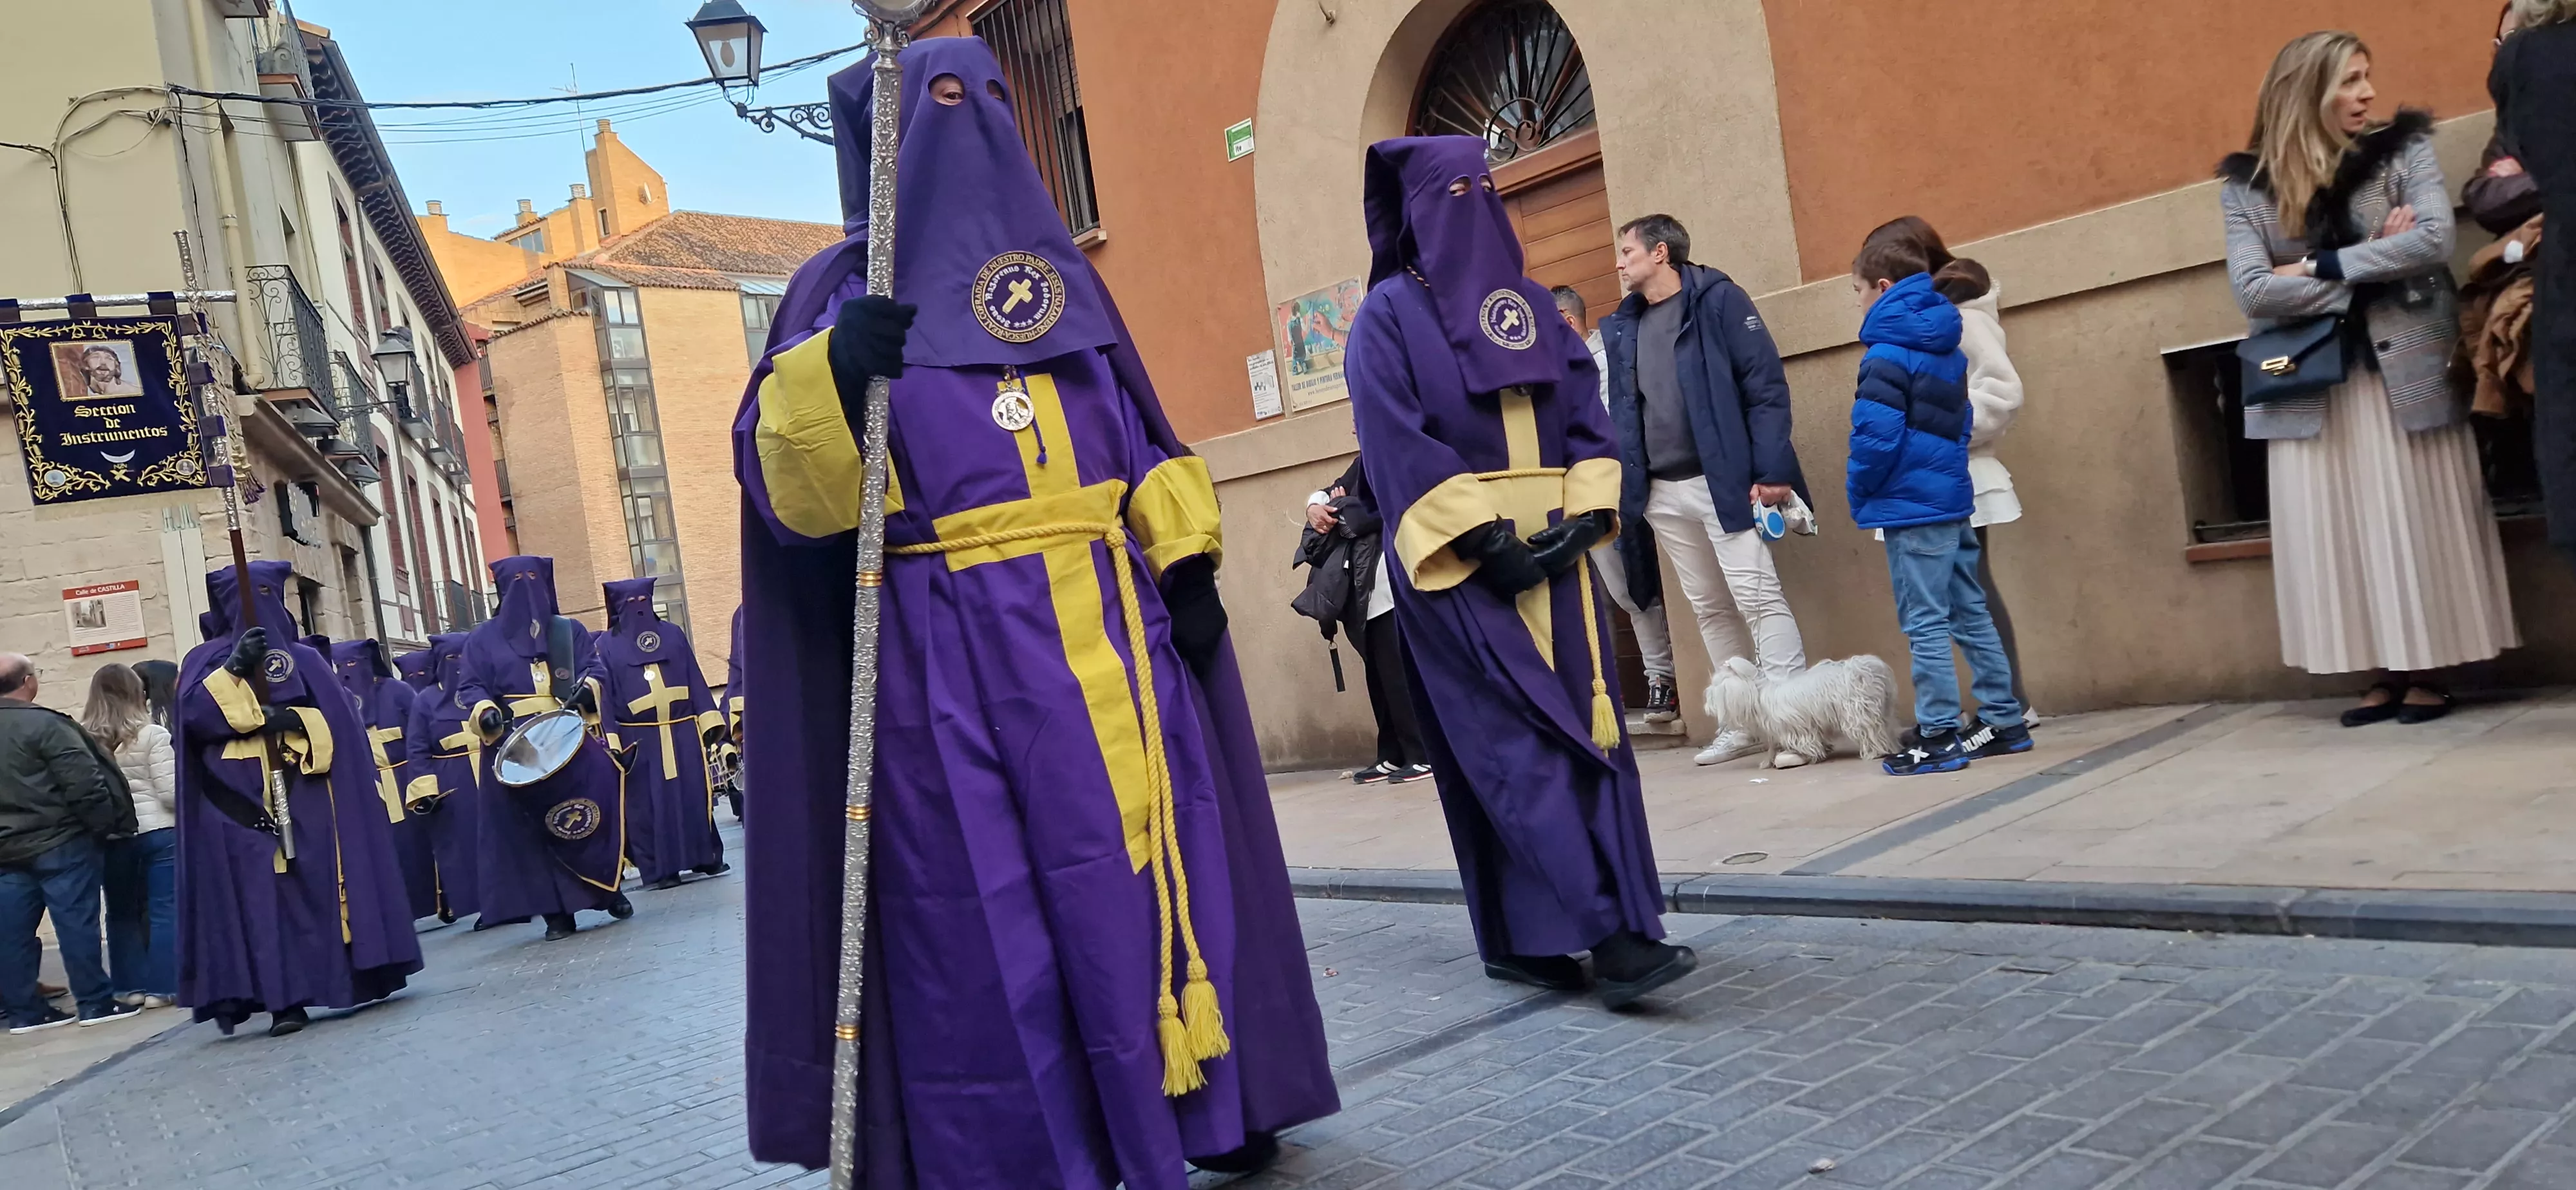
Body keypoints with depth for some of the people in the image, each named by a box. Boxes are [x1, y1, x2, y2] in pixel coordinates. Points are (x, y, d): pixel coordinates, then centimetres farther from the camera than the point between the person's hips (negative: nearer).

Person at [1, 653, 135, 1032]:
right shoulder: (44, 724, -14)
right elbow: (82, 780, -19)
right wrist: (106, 824, -10)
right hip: (60, 842, -7)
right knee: (76, 922, -1)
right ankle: (95, 1002, 3)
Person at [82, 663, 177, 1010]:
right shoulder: (152, 735, -8)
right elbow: (171, 793, -10)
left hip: (109, 837, 4)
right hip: (158, 832, -4)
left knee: (121, 912, 14)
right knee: (165, 911, 2)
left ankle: (129, 986, 19)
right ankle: (162, 987, 3)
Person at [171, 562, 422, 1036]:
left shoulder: (303, 659, 16)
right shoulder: (205, 660, 14)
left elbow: (340, 716, 4)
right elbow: (194, 713, -5)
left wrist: (295, 719, -13)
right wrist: (234, 669, -15)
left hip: (303, 798, 1)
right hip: (239, 804, -1)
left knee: (315, 889, -1)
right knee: (261, 900, -8)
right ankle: (282, 998, -9)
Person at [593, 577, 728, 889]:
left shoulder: (673, 634, 12)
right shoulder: (607, 645, 4)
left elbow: (695, 679, 9)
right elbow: (603, 695, -2)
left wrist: (711, 719, 1)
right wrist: (612, 743, -10)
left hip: (683, 734, 2)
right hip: (639, 742, -2)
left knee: (695, 795, 4)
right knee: (649, 805, -1)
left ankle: (706, 857, 14)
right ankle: (659, 869, 4)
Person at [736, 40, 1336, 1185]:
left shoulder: (1057, 266, 17)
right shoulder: (840, 292, 5)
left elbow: (1139, 435, 19)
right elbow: (785, 490, -5)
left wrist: (1188, 563, 7)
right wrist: (832, 377, -24)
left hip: (1105, 623, 4)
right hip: (956, 651, -4)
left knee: (1148, 861, 8)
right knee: (989, 909, 0)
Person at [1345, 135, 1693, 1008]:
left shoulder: (1531, 305, 17)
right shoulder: (1388, 317, 1)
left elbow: (1586, 415, 11)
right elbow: (1397, 445, -10)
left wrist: (1586, 515, -6)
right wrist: (1485, 539, -17)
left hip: (1552, 553, 6)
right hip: (1457, 568, -6)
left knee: (1581, 728, 2)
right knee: (1526, 743, -11)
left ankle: (1526, 938, 9)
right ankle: (1606, 929, -12)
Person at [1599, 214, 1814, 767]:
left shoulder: (1718, 299, -5)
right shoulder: (1621, 327, 13)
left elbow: (1766, 385, -10)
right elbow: (1620, 410, 16)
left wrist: (1772, 470, -17)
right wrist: (1620, 484, 9)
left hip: (1725, 480, -6)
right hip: (1662, 493, 6)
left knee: (1758, 597, -8)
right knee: (1709, 607, 11)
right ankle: (1742, 722, 19)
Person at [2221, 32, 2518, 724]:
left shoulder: (2403, 150, 3)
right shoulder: (2246, 185, 2)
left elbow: (2434, 239, -13)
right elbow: (2253, 291, -9)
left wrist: (2320, 266, -14)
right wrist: (2372, 265, -10)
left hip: (2406, 372, -1)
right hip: (2311, 386, 1)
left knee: (2418, 521, 3)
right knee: (2340, 531, 2)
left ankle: (2426, 672, 12)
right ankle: (2386, 673, 12)